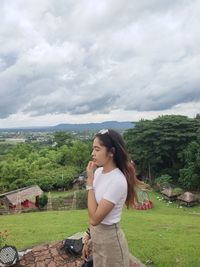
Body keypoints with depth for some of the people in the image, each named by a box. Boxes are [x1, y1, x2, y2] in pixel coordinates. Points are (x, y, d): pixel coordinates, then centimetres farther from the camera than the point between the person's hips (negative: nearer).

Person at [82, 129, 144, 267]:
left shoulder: (118, 181, -28)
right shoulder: (99, 172, -5)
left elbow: (95, 218, -26)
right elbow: (93, 214, 5)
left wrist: (90, 181, -24)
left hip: (110, 241, -6)